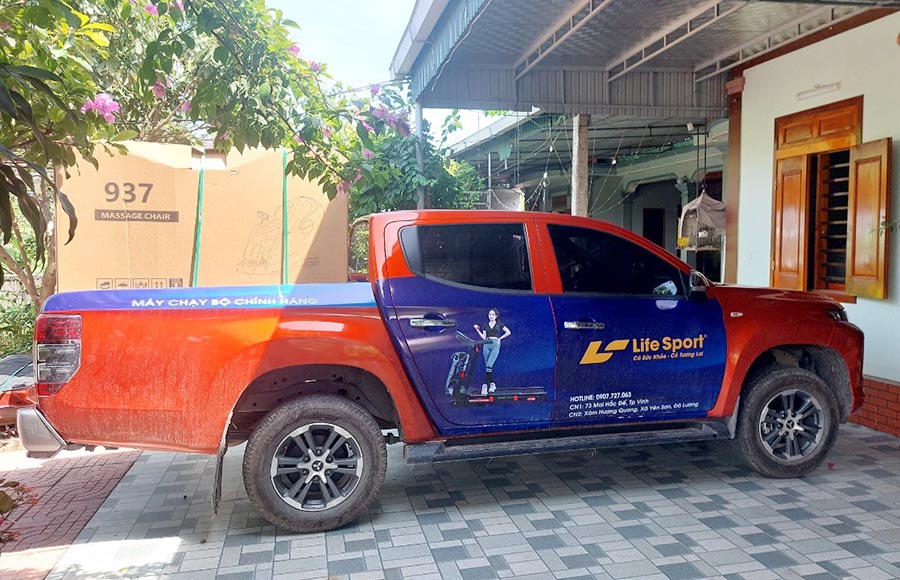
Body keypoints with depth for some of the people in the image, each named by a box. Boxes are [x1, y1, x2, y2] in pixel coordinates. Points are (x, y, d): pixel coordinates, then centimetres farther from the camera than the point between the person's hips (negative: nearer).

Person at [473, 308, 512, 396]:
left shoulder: (499, 324, 9)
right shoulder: (486, 325, 14)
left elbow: (509, 332, 9)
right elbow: (484, 337, 9)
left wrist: (500, 338, 3)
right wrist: (477, 330, 3)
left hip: (495, 345, -4)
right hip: (487, 345, 4)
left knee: (489, 365, -17)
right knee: (487, 366, 2)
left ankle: (485, 385, -18)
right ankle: (492, 384, 12)